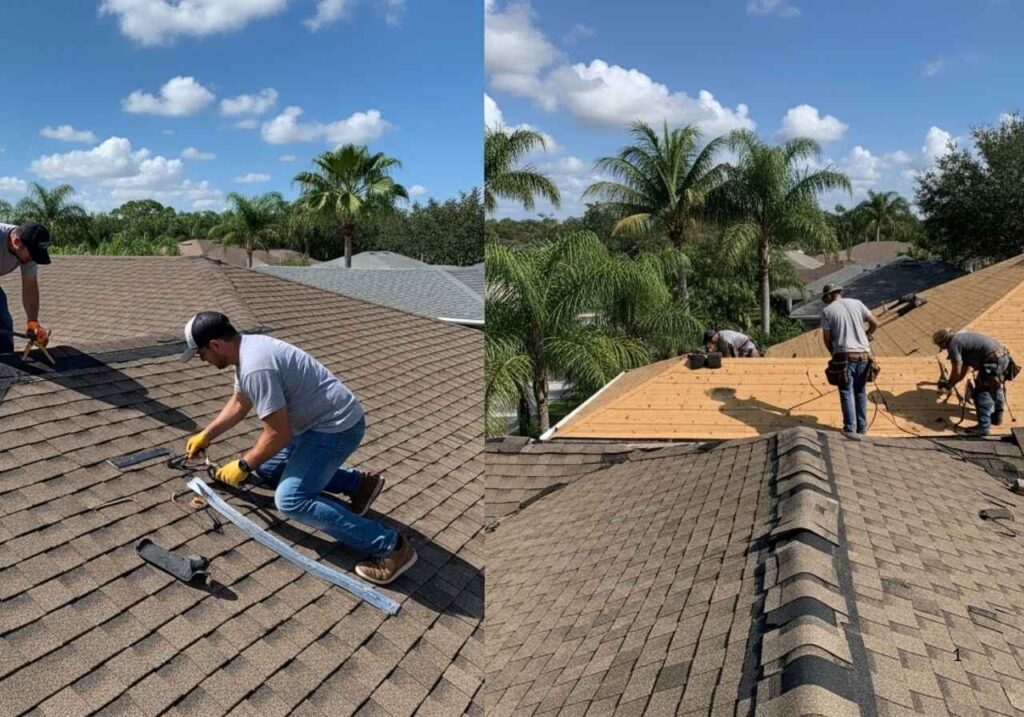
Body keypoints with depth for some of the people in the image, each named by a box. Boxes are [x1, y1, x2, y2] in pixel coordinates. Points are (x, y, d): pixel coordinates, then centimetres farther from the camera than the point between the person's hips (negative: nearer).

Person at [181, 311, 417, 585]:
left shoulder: (255, 367, -26)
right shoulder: (247, 347, 7)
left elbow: (278, 434, -23)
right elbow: (239, 403, 26)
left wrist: (243, 466, -8)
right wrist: (206, 435, 31)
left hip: (337, 427, -11)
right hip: (321, 420, 11)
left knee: (291, 500, -21)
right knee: (267, 467, 22)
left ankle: (391, 546, -20)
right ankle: (358, 483, 21)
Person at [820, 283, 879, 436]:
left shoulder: (827, 310, 1)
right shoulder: (856, 303, 10)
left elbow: (826, 338, 1)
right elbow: (874, 322, 10)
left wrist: (834, 354, 18)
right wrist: (869, 334, 32)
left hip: (844, 356, -3)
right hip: (863, 354, 3)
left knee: (847, 392, 3)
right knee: (860, 391, 16)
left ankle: (850, 428, -3)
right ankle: (862, 426, 20)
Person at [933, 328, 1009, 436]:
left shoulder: (953, 344, -7)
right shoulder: (961, 338, 23)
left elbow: (957, 371, -7)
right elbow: (964, 368, 29)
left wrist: (949, 385, 9)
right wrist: (952, 383, 32)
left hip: (993, 360, -10)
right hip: (1004, 355, 10)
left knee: (982, 392, -5)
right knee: (995, 387, 28)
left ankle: (984, 427, -6)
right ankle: (997, 416, 45)